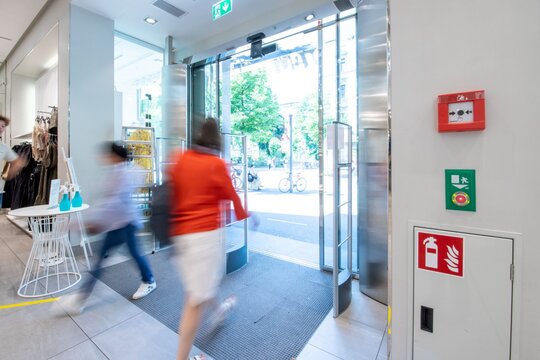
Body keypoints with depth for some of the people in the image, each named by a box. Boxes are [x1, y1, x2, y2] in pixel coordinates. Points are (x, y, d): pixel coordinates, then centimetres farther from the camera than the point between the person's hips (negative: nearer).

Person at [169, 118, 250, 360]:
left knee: (205, 278, 28)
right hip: (204, 233, -7)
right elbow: (230, 196, 1)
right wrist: (243, 215, 18)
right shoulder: (216, 164, -10)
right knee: (197, 299, 4)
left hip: (180, 233, 7)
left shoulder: (181, 160, 4)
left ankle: (218, 311, 54)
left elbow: (173, 193, 9)